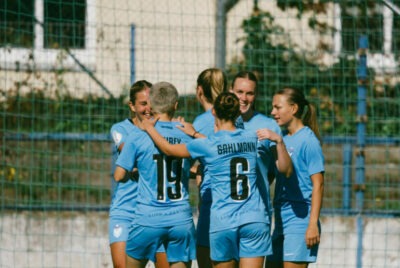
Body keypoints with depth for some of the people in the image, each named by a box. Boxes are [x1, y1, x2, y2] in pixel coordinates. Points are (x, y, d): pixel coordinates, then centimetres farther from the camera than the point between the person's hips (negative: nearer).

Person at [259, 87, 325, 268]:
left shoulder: (308, 141, -9)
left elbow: (318, 185, -13)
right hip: (281, 219, 8)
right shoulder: (282, 139, 13)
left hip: (300, 219, -8)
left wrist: (313, 224, -17)